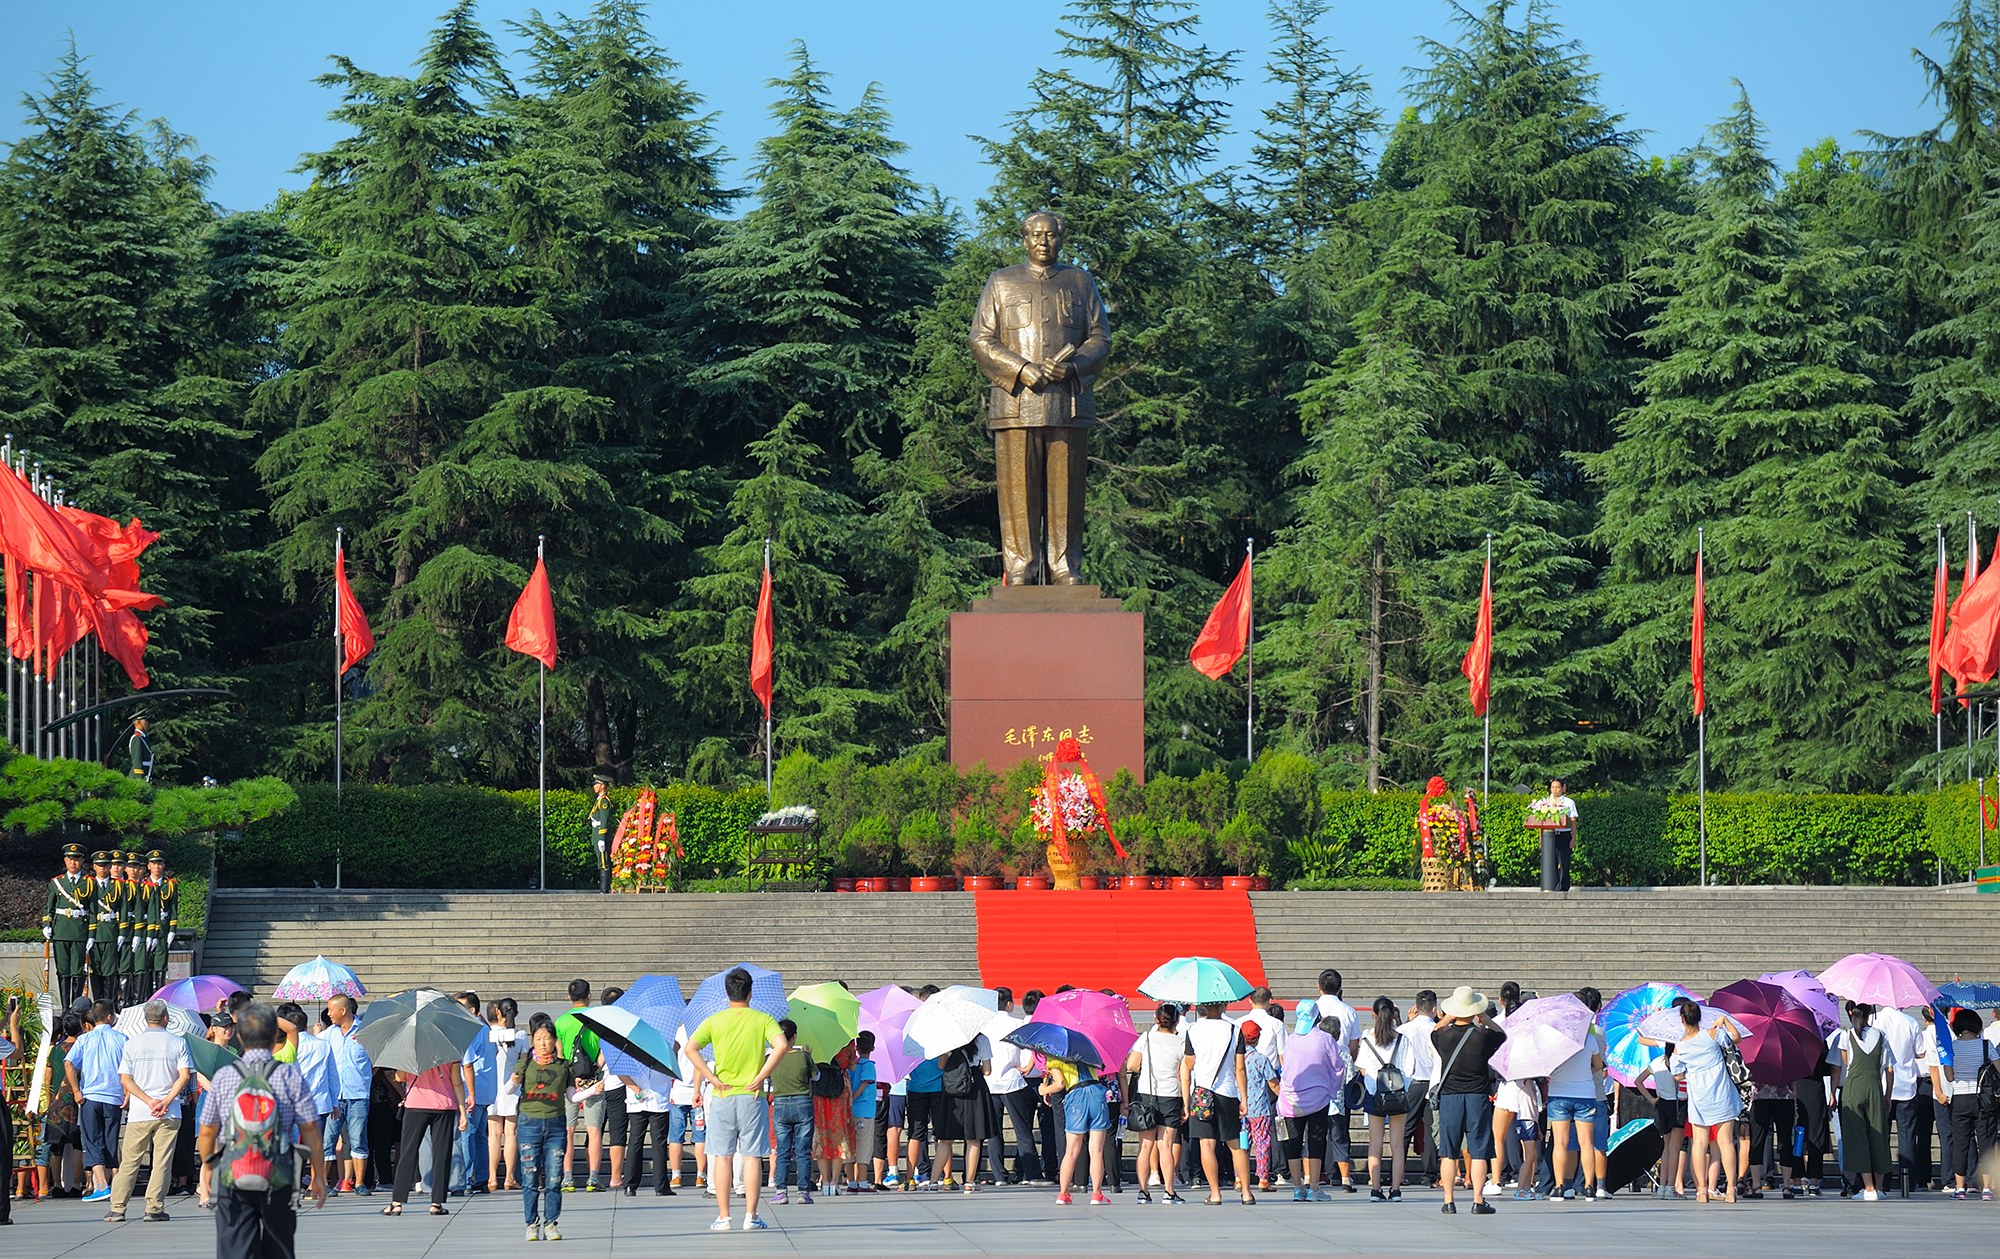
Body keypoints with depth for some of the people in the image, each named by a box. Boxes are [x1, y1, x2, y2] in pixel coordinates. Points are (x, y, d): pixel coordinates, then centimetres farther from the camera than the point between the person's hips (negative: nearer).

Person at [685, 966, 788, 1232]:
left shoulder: (714, 1021, 1)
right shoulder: (762, 1020, 0)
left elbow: (690, 1048, -10)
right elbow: (781, 1045, -16)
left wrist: (712, 1078, -7)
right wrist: (761, 1076, -11)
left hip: (722, 1096, 1)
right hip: (752, 1095, 0)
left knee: (722, 1156, 6)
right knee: (751, 1156, 3)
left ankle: (723, 1217, 4)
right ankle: (750, 1216, 1)